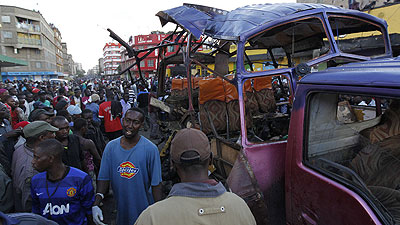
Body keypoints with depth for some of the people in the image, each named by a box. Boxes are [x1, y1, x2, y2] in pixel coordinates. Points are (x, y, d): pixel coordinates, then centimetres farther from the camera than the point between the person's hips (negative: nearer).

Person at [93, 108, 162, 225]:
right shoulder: (111, 146, -5)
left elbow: (156, 183, -13)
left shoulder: (150, 149, -16)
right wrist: (96, 204, -12)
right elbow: (104, 177, -3)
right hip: (121, 208, 3)